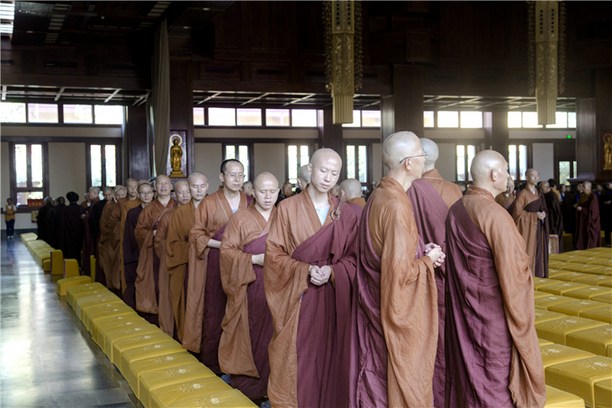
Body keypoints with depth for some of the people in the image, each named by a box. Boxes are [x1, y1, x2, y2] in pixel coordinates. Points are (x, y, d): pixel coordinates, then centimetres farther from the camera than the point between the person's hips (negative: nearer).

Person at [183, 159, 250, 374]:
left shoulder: (249, 203, 7)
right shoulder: (209, 203, -1)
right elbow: (196, 234, 1)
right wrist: (220, 244, -13)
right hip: (216, 264, -2)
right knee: (215, 313, -1)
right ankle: (212, 364, 9)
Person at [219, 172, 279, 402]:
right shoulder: (240, 218, 1)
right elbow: (226, 250, -2)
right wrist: (254, 259, -14)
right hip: (249, 286, -2)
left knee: (272, 333, 2)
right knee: (250, 333, 1)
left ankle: (269, 384, 12)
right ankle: (246, 382, 11)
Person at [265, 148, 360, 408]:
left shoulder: (346, 214, 5)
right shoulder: (288, 208, -3)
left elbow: (354, 257, 5)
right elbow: (274, 253, -4)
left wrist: (332, 272, -14)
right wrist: (305, 270, -17)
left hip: (334, 298, 2)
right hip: (297, 296, -2)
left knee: (330, 356, 5)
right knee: (297, 358, 1)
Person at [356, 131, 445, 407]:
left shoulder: (378, 196, 3)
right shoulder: (396, 205, -24)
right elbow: (401, 272, -26)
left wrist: (420, 250, 6)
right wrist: (428, 260, -9)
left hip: (375, 305, 8)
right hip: (398, 311, -8)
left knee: (379, 380, 19)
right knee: (404, 384, 8)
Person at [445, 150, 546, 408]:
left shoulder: (455, 210, 1)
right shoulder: (495, 214, -21)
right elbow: (514, 270, -18)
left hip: (462, 313, 7)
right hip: (494, 315, -7)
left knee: (468, 374, 17)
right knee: (496, 382, 5)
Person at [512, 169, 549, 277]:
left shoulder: (539, 194, 13)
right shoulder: (523, 194, -10)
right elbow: (517, 212, -14)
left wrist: (543, 213, -2)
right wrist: (535, 215, -17)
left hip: (539, 228, 7)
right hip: (527, 227, -7)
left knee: (538, 252, 7)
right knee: (528, 253, -7)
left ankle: (538, 275, 14)